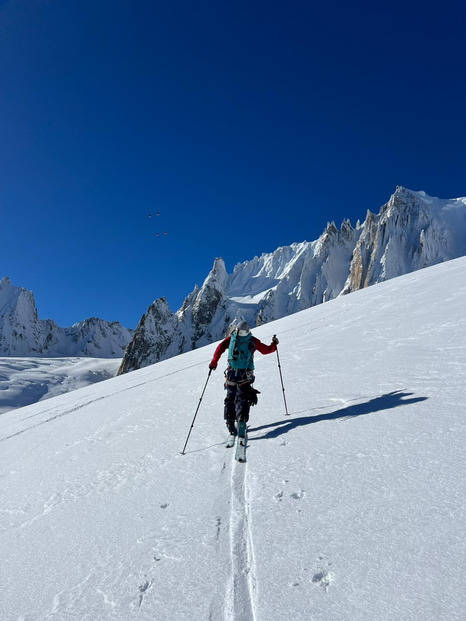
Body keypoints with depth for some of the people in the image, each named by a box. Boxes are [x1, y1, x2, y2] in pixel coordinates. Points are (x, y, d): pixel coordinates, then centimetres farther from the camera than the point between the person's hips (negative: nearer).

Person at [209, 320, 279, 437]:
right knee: (242, 398, 0)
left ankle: (230, 422, 7)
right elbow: (266, 350, 13)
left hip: (231, 374, 1)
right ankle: (241, 420, -21)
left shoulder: (231, 338, 6)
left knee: (230, 398, 13)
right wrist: (274, 344, 32)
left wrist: (213, 363, 1)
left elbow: (220, 347, -5)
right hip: (245, 375, -1)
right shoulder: (253, 341, 3)